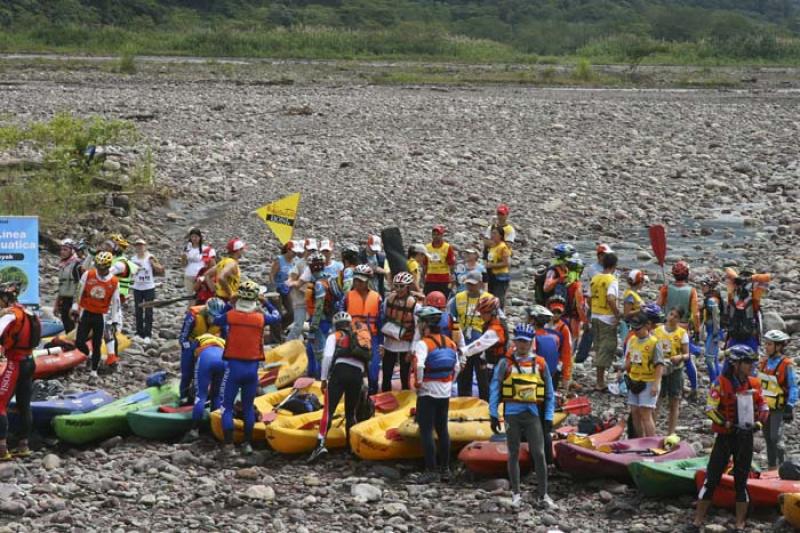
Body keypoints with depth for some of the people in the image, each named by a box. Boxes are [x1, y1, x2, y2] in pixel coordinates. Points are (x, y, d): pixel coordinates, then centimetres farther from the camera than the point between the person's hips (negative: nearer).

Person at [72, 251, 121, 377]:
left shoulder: (114, 282, -6)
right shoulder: (88, 275, -8)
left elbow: (115, 303, 2)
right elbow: (79, 292, 1)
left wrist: (115, 322, 1)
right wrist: (75, 309, 1)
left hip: (101, 316, 0)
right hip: (86, 313, 0)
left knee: (97, 345, 3)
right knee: (79, 343, -5)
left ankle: (94, 370, 18)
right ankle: (89, 355, 28)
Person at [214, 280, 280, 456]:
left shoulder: (230, 316, -9)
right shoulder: (260, 318, -5)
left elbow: (215, 321, 12)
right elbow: (277, 317, 15)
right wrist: (265, 303, 27)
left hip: (234, 366, -2)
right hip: (252, 368, 2)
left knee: (227, 406, 4)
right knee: (248, 407, 16)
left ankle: (229, 446, -3)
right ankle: (248, 444, 18)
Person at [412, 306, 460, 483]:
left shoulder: (423, 343, -14)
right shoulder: (450, 343, 7)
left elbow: (418, 366, -27)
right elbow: (456, 367, 12)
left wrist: (418, 383, -14)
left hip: (427, 394, -7)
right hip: (445, 394, 7)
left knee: (426, 431, -3)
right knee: (442, 430, 14)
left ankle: (431, 470, -7)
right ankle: (445, 469, 18)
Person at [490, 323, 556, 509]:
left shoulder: (540, 364, 5)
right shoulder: (506, 363, 2)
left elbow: (549, 393, 9)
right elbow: (495, 389, 3)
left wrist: (548, 418, 3)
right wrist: (494, 415, -3)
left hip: (533, 414, 0)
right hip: (512, 414, 0)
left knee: (539, 454, -4)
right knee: (514, 455, 8)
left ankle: (543, 495, 5)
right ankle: (516, 493, 18)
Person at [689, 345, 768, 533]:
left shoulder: (754, 384, 3)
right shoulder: (721, 383, -11)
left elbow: (763, 407, 10)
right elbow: (710, 409, -16)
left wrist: (759, 422, -8)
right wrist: (727, 424, -24)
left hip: (746, 438, 4)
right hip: (725, 436, -3)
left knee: (741, 482, 8)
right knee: (711, 479, -2)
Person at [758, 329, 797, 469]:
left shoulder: (786, 365, -12)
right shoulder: (764, 362, 8)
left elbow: (793, 388, -10)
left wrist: (790, 407, -16)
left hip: (778, 408, -7)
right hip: (764, 406, 7)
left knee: (776, 438, -13)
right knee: (768, 437, 11)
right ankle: (771, 466, 19)